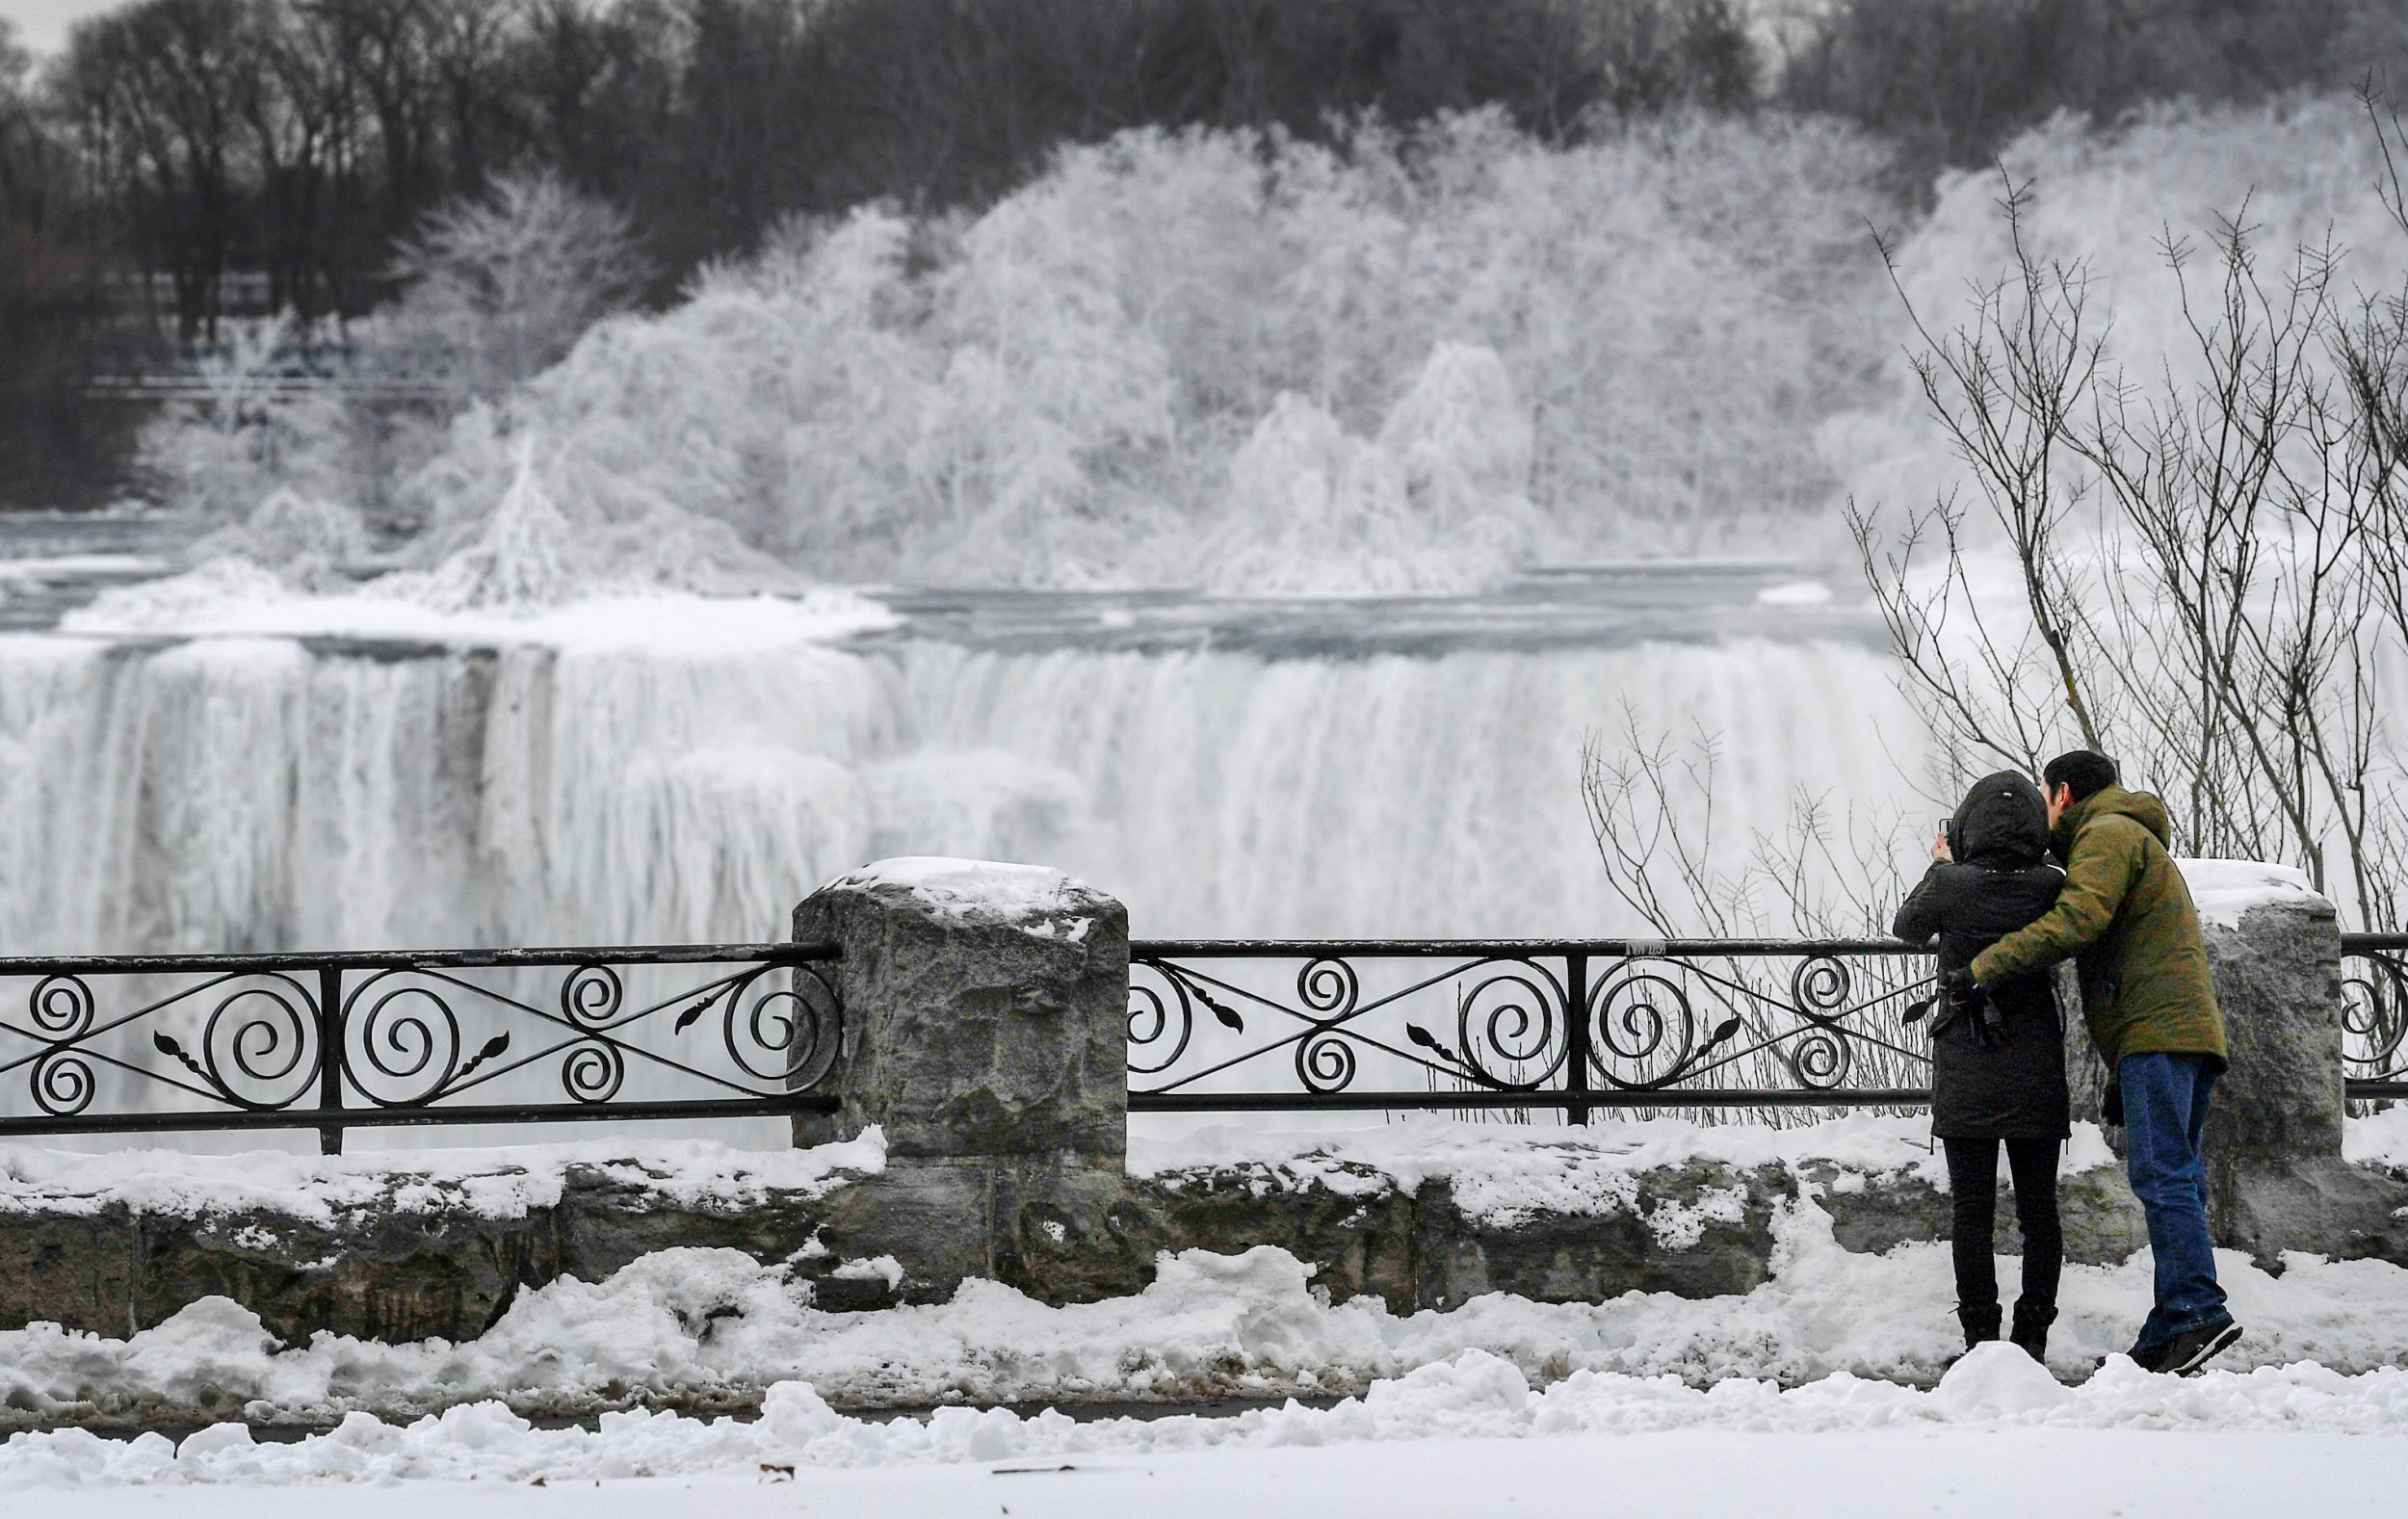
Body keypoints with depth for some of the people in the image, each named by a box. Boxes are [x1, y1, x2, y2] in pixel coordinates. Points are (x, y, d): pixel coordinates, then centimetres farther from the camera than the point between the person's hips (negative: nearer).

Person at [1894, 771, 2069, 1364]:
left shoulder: (1951, 885, -11)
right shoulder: (2051, 888, -7)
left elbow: (1908, 927, 10)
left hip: (1965, 1079, -2)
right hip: (2036, 1076, 2)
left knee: (1973, 1210, 2)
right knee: (2038, 1209, 7)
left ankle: (1980, 1337, 1)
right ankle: (2033, 1337, 7)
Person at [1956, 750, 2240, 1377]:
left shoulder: (2107, 832, 1)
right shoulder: (2136, 839, 33)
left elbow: (2076, 920, -16)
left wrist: (1985, 967, -15)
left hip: (2158, 1027, -10)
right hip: (2192, 1031, 10)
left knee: (2161, 1175, -17)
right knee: (2172, 1178, 4)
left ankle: (2198, 1312, -27)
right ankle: (2168, 1336, 0)